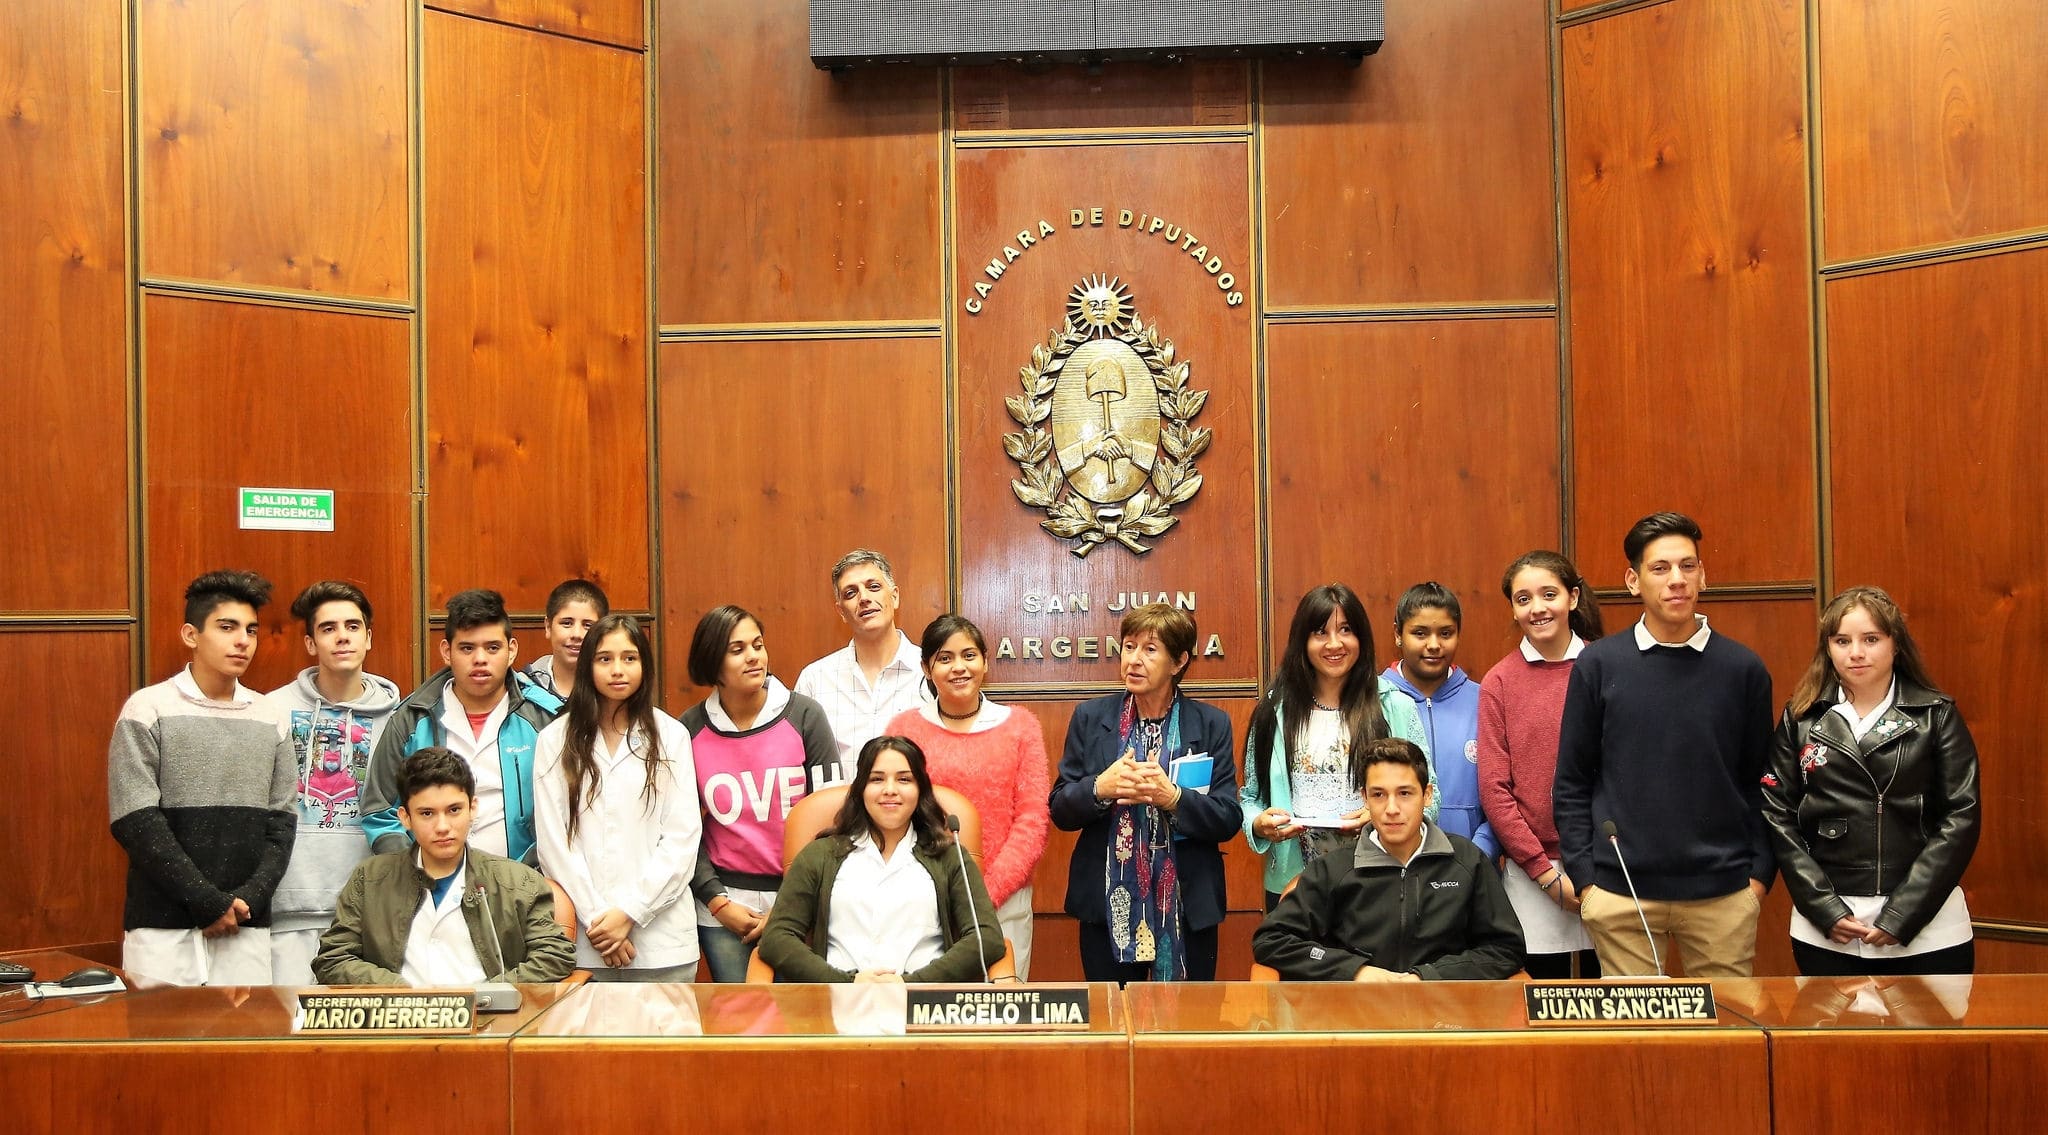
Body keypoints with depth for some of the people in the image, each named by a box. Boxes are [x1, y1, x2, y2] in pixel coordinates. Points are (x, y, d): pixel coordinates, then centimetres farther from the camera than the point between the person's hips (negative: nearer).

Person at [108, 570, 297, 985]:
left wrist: (251, 898, -7)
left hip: (247, 928, 3)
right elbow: (136, 822, -8)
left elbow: (281, 821, 8)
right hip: (163, 926, -3)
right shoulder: (149, 709, -2)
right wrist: (208, 901, -12)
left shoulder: (270, 718, 9)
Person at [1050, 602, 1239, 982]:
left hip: (1188, 907, -1)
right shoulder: (1090, 718, 4)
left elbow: (1228, 819, -3)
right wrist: (1099, 788, -17)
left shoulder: (1211, 724, 1)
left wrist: (1173, 797, -20)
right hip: (1108, 906, 1)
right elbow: (1060, 811, 3)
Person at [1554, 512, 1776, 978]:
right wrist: (1584, 878, -3)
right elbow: (1571, 785, 2)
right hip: (1621, 894, -1)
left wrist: (1760, 873, 1)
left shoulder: (1743, 668, 3)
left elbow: (1759, 782, 8)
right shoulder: (1598, 665, 0)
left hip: (1724, 892, 1)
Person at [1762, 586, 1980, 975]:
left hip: (1927, 932, -1)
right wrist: (1825, 909, -8)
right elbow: (1779, 817, 1)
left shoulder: (1937, 715, 1)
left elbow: (1960, 818, -4)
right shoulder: (1801, 719, 4)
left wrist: (1902, 915, -11)